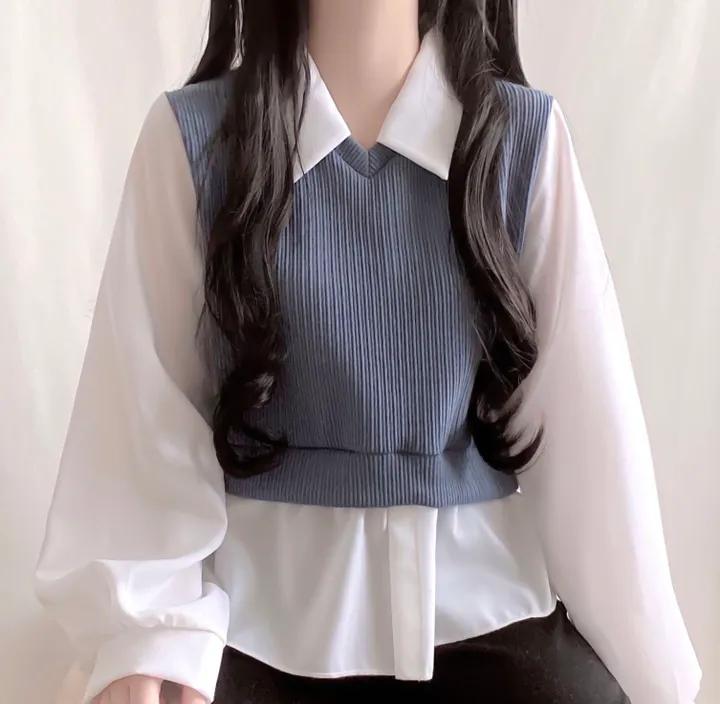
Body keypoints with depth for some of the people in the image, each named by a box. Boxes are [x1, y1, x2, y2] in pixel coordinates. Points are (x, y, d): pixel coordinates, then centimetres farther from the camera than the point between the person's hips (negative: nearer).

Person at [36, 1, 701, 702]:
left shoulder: (526, 136, -4)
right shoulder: (192, 135, -5)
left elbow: (587, 410, -5)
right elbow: (145, 404, -5)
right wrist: (148, 624, -15)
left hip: (479, 592, 2)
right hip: (260, 603, -1)